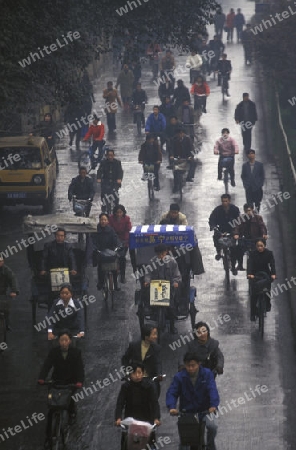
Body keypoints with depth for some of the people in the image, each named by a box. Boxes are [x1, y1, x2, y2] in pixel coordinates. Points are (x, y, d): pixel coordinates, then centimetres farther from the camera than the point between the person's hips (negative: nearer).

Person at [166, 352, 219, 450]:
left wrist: (213, 405, -37)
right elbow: (171, 393, -12)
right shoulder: (179, 377, -6)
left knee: (212, 426, -26)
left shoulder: (207, 374, -7)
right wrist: (172, 407, -32)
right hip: (186, 411, 1)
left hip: (205, 410, -1)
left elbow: (212, 389, -19)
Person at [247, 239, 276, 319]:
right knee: (253, 294, -6)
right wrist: (249, 274, -40)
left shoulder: (269, 253, -8)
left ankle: (268, 305, 24)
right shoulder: (252, 254, -10)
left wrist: (273, 274, -35)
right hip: (255, 275, -1)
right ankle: (253, 314, 3)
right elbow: (250, 264, -22)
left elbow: (272, 264, -17)